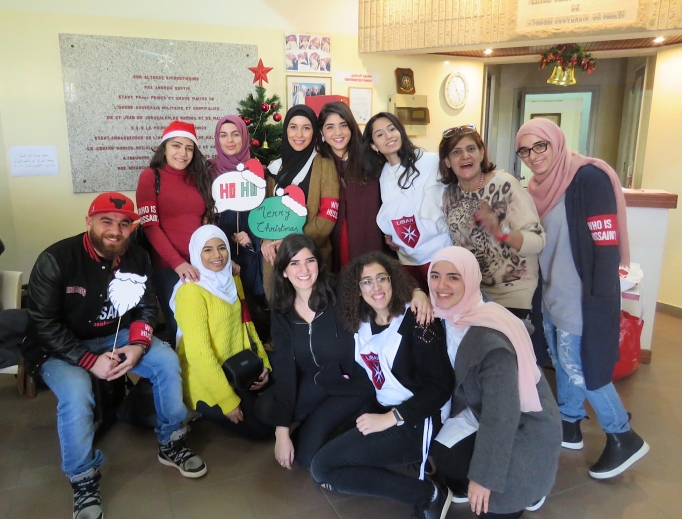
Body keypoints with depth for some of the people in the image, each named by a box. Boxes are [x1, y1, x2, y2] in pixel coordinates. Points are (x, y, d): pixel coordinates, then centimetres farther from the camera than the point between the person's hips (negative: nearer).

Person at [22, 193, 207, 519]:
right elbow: (43, 325, -20)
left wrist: (138, 346, -20)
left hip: (115, 336, 5)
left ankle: (171, 444, 5)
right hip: (60, 348, -4)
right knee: (76, 393, -32)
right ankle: (84, 483, -9)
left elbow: (147, 308, 0)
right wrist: (90, 360, -26)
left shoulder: (137, 258, -6)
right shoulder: (55, 260, -21)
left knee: (167, 360, -14)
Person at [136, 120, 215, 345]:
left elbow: (207, 222, 14)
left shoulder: (198, 178, 15)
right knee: (179, 325, 3)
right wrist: (177, 262, -18)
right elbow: (150, 226, -8)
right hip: (167, 266, -4)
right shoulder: (151, 176, 1)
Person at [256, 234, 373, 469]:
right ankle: (315, 422, 8)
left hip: (352, 383, -4)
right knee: (266, 409, -19)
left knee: (307, 453, -15)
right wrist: (282, 432, -17)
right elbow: (284, 370, -13)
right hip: (314, 381, 4)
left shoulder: (339, 298, -23)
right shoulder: (281, 313, -10)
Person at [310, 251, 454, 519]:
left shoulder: (417, 321, -15)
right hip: (380, 411, 8)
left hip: (414, 421, -8)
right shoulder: (362, 323, 6)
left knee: (322, 468, -14)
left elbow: (441, 386, -18)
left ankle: (430, 495, -8)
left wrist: (390, 418, -21)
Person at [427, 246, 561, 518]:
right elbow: (452, 380, 4)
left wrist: (484, 477, -24)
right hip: (481, 412, 7)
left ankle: (526, 490, 14)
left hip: (524, 428, -7)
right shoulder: (449, 317, -9)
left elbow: (501, 413, -29)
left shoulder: (490, 336, -31)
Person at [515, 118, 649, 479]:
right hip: (552, 295, 8)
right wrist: (541, 291, 16)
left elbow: (607, 246, -20)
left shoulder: (589, 178, -17)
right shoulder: (540, 185, 8)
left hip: (580, 297, -8)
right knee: (562, 362, 17)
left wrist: (600, 304, -22)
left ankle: (624, 438, 20)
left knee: (580, 368, 0)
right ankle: (569, 425, 35)